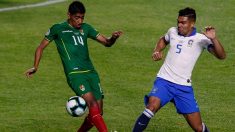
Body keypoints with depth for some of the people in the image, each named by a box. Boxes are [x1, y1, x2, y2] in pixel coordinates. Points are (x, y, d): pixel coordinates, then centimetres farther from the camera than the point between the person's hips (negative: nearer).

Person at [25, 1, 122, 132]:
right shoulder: (58, 29, 6)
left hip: (91, 72, 6)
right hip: (74, 74, -5)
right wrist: (35, 67, 5)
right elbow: (41, 47, 14)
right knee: (92, 104, -25)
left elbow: (106, 42, 16)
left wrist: (113, 38, -6)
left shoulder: (85, 28, 17)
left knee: (98, 112, 1)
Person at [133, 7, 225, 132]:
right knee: (152, 107, -30)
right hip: (164, 81, 1)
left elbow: (221, 56, -16)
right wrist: (157, 51, 11)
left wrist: (213, 39, -31)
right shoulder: (172, 32, 6)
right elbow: (163, 40, 31)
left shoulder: (201, 39, -5)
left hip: (184, 87, -1)